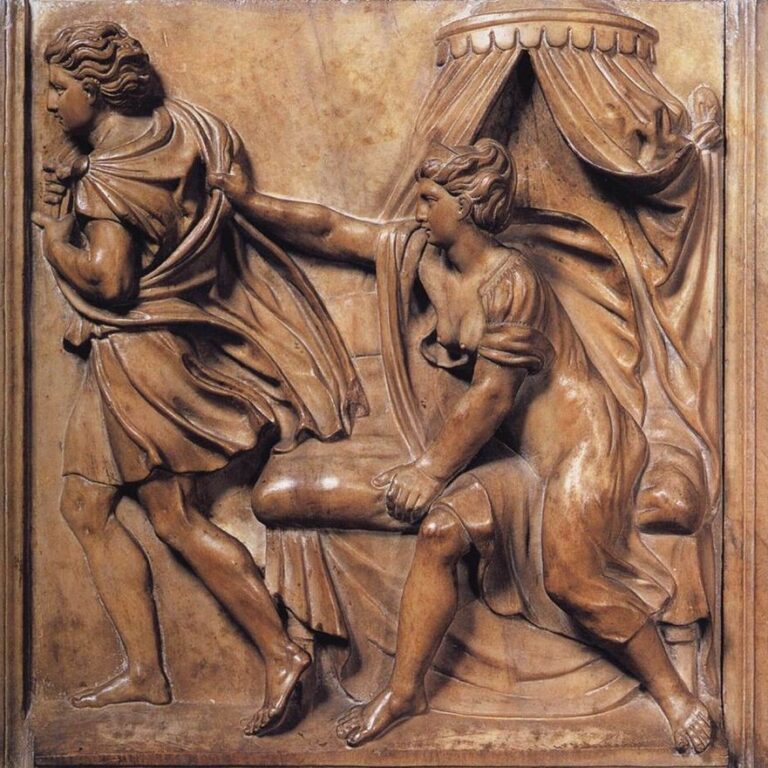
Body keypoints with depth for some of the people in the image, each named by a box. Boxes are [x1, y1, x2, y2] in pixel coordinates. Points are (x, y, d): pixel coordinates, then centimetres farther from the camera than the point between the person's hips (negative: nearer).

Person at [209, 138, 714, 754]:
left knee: (571, 579, -15)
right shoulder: (424, 254, 4)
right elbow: (331, 231, 11)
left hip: (582, 437, -7)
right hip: (517, 445, 7)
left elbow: (493, 392, -20)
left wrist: (433, 468, -13)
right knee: (440, 529, -8)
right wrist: (248, 201, 9)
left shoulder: (510, 277, -20)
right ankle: (405, 691, 3)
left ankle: (673, 693, 5)